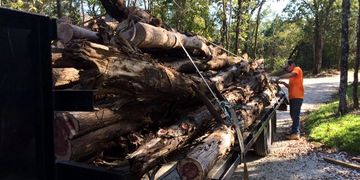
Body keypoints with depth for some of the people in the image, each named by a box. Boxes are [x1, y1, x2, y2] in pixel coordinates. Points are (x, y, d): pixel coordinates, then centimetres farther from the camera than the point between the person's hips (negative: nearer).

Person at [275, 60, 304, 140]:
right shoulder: (292, 76, 24)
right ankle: (296, 132, 20)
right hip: (292, 97, 9)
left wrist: (279, 77, -17)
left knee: (295, 115, -10)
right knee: (293, 115, 12)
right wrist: (284, 83, 7)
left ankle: (295, 133, -9)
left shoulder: (297, 69, -2)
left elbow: (290, 75, -22)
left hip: (297, 97, -9)